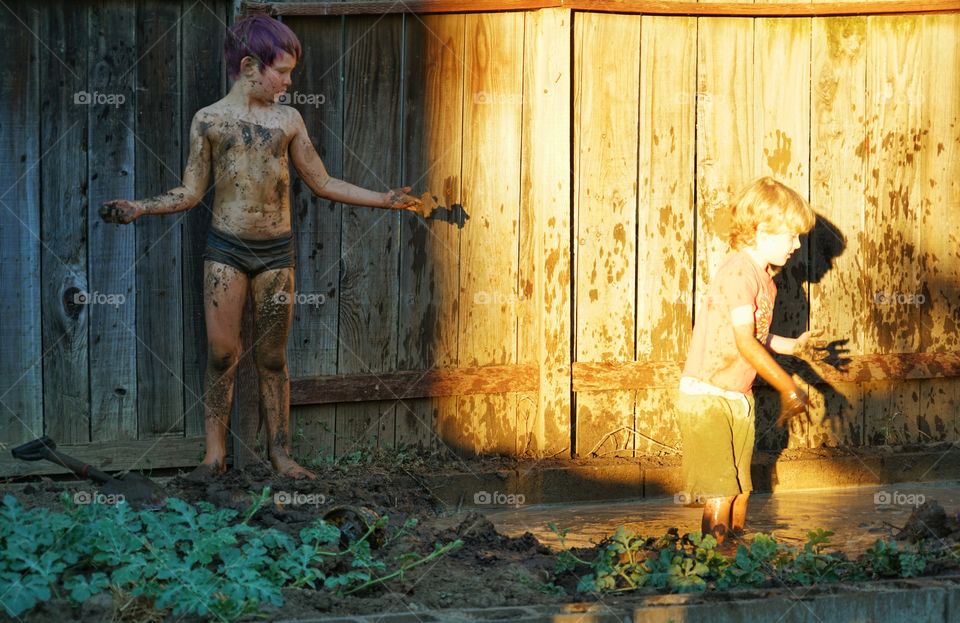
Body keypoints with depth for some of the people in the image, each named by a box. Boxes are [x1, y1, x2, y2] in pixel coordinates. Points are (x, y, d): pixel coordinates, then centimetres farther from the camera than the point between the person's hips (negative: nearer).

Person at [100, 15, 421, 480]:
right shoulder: (209, 120, 1)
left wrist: (384, 199, 9)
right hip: (226, 249, -2)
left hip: (276, 250, 2)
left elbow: (323, 184, 12)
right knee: (222, 354, -3)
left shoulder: (288, 120, 6)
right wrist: (139, 209, -10)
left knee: (273, 357, 5)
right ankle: (215, 454, 5)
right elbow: (191, 192, 3)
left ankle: (280, 453, 12)